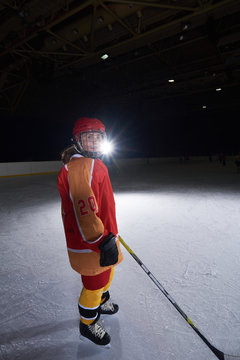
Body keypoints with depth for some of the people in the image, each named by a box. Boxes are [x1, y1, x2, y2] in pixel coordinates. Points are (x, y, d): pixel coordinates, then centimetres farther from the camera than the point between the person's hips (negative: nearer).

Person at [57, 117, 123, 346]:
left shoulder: (95, 164, 9)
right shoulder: (78, 167, -25)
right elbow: (83, 211, -33)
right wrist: (103, 241, -30)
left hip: (101, 237, 10)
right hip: (88, 245, -10)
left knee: (107, 274, 30)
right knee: (94, 284, 13)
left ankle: (101, 302, 59)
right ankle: (88, 323, 42)